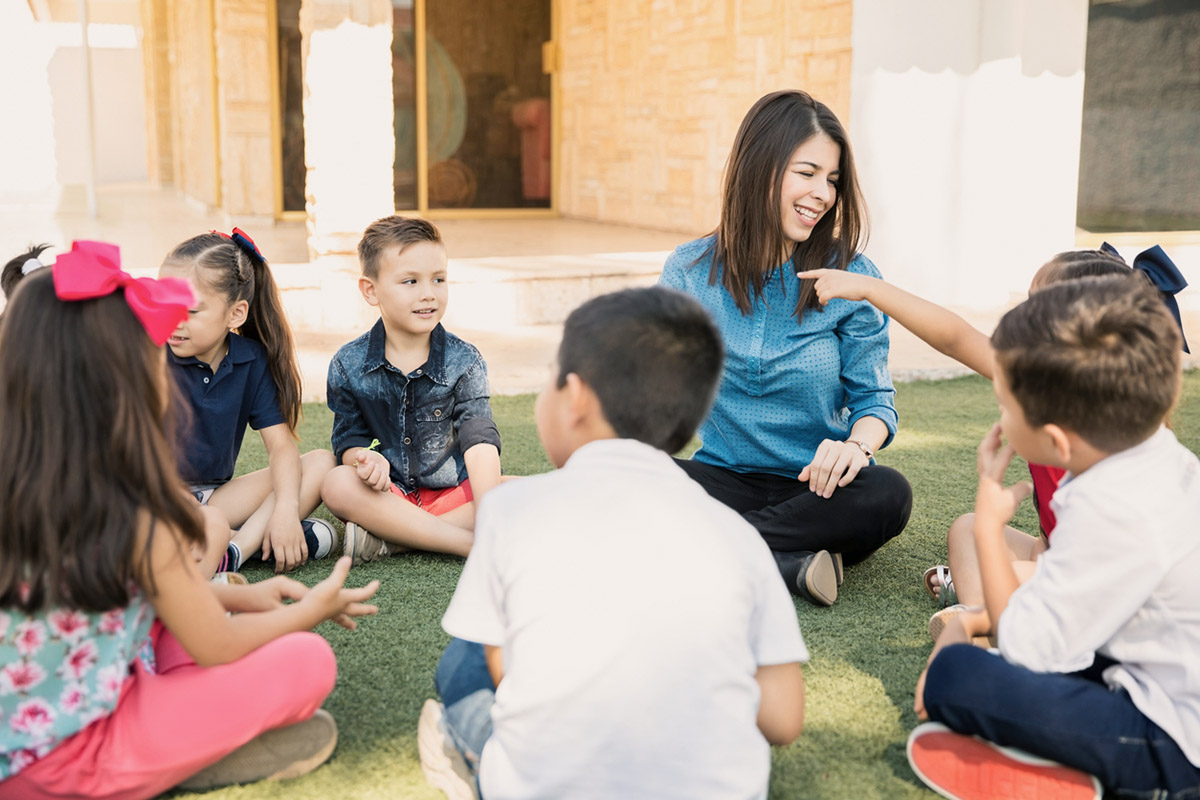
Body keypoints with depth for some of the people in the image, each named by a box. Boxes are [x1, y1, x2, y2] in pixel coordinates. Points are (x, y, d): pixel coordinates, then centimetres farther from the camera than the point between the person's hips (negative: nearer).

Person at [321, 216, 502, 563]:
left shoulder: (464, 361, -6)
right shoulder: (348, 365, -2)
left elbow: (480, 442, -17)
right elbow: (348, 439, 1)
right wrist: (365, 459, -26)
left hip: (455, 494, 0)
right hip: (390, 492, 0)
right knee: (338, 484, -31)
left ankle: (389, 539, -27)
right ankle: (474, 545, -32)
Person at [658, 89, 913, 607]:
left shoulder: (852, 278, 0)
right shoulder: (690, 270, 3)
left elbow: (874, 398, 1)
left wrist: (857, 444, -23)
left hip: (816, 486, 0)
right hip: (724, 479, 0)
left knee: (888, 495, -33)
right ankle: (787, 564, -29)